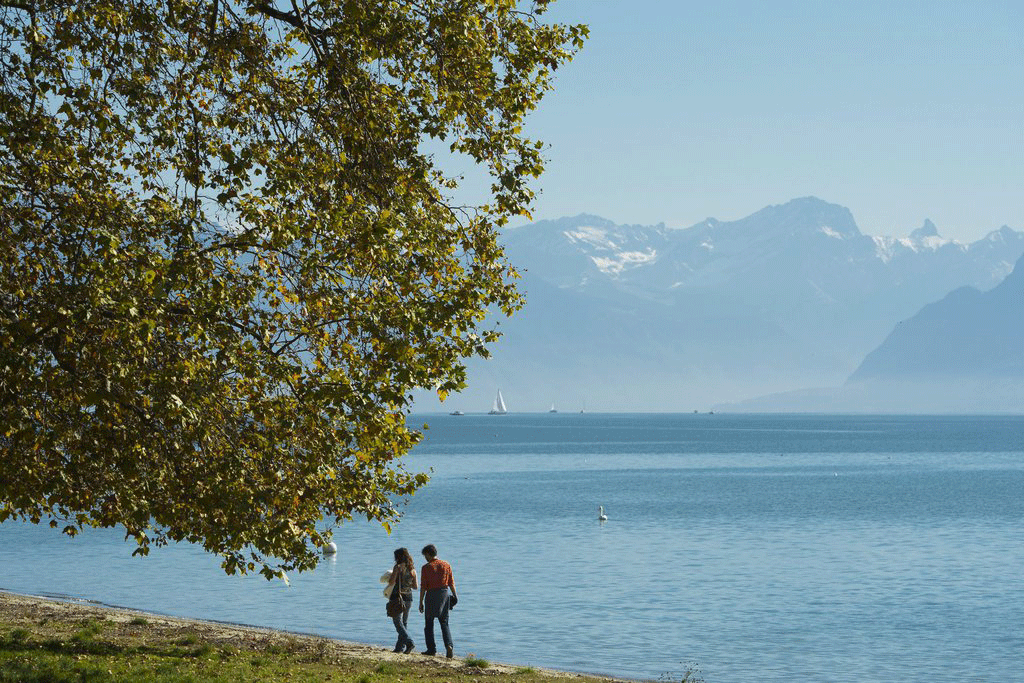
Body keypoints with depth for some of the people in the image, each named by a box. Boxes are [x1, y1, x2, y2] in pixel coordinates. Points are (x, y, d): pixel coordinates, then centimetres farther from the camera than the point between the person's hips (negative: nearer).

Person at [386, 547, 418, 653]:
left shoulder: (398, 567, -10)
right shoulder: (412, 569, 7)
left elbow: (391, 583, -16)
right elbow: (415, 586, 12)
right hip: (409, 598, 6)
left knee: (398, 622, -4)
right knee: (404, 623, 14)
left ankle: (409, 642, -21)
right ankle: (400, 647, 16)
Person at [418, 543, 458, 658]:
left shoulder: (426, 568, -8)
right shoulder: (446, 565, 3)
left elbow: (423, 587, -8)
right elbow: (451, 583, 5)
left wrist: (421, 602, -3)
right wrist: (454, 595, 16)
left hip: (431, 596, -3)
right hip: (445, 593, 3)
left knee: (429, 624, 10)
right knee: (444, 623, 9)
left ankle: (432, 649, 9)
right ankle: (449, 646, -10)